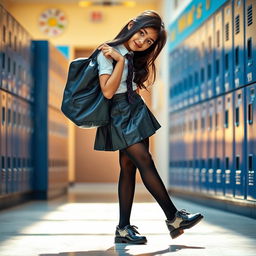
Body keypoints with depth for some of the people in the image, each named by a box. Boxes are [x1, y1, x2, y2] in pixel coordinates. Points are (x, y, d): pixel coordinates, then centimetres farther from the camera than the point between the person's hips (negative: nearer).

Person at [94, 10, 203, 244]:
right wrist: (120, 60, -18)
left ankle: (124, 229, 3)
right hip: (120, 114, -8)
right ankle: (173, 218, -9)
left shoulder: (135, 58, 13)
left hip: (136, 111, 8)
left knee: (129, 168, 3)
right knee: (146, 163, -12)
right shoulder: (108, 54, -11)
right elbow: (108, 91, -19)